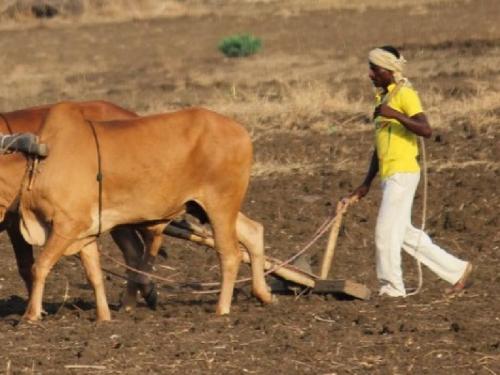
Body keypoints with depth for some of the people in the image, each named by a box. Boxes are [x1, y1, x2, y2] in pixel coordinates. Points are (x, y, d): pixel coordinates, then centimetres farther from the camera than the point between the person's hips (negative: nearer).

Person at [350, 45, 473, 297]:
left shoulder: (405, 95, -9)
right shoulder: (383, 97, 18)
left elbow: (426, 130, -23)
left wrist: (395, 114, -32)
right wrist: (367, 183, 22)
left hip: (403, 173, -9)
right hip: (389, 175, 9)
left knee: (386, 231, -8)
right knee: (404, 234, 12)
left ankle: (392, 288, 2)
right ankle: (457, 270, 18)